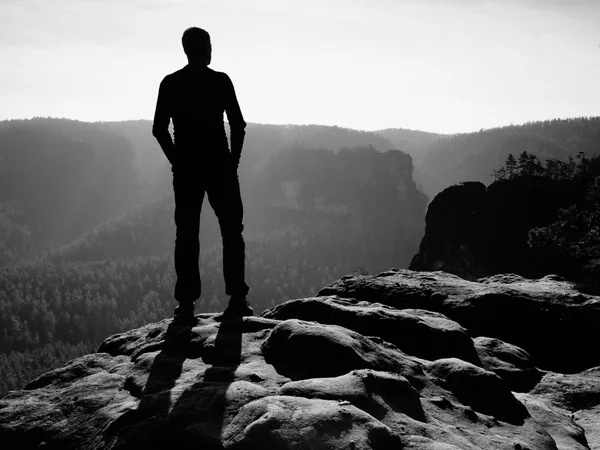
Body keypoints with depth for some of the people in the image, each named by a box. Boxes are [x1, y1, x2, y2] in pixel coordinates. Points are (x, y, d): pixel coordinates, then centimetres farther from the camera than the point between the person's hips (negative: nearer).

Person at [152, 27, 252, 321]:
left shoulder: (170, 83, 2)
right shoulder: (220, 81, -3)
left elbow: (159, 129, 1)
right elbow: (238, 126, -4)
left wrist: (177, 161, 9)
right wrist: (233, 161, 5)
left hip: (186, 169, 2)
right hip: (220, 167, -2)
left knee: (186, 236, 6)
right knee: (232, 232, 6)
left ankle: (186, 303, 3)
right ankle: (237, 299, -1)